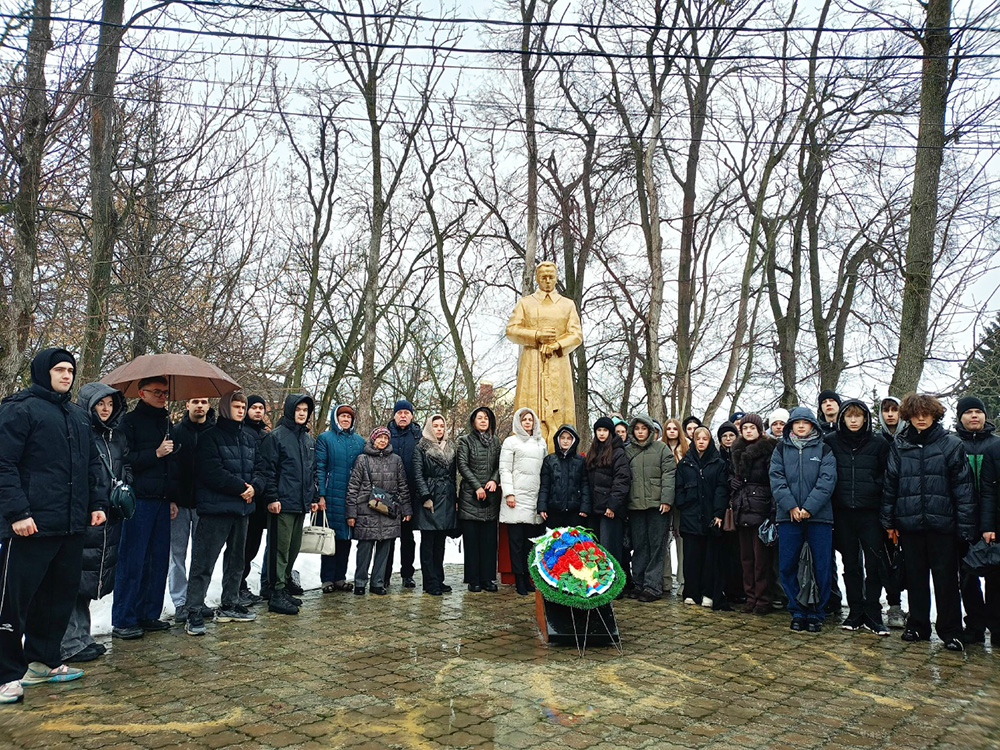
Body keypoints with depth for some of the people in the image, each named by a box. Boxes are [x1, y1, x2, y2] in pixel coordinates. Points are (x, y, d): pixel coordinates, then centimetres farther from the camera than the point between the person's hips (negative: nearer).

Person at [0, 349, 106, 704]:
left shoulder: (79, 416, 17)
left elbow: (93, 463, 21)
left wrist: (98, 503, 11)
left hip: (72, 527, 8)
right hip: (30, 526, -8)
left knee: (60, 595, 15)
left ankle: (43, 660, 29)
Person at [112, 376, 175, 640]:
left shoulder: (167, 422, 18)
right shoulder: (130, 421, -2)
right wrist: (155, 453, -15)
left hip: (162, 501, 7)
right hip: (138, 501, -6)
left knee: (158, 560, 8)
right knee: (132, 561, -3)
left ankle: (148, 615, 18)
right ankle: (123, 620, 5)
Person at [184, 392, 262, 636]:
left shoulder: (249, 439, 14)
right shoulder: (210, 437, -7)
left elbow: (256, 469, 13)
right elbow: (212, 472, -17)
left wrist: (254, 487, -7)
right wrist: (241, 487, -15)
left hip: (242, 508, 8)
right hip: (215, 508, -8)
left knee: (236, 560, 16)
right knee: (204, 562, -6)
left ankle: (229, 605, 29)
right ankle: (194, 613, 0)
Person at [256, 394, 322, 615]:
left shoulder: (308, 439, 16)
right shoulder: (276, 436, -6)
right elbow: (266, 469, -11)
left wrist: (314, 498, 17)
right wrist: (271, 498, -16)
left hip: (302, 505, 7)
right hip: (282, 504, -7)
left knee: (293, 549, 13)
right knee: (280, 549, -5)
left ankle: (285, 587, 24)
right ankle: (277, 595, 1)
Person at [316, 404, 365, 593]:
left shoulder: (359, 441, 13)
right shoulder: (325, 438, 1)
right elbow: (320, 468, -4)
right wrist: (321, 494, -12)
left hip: (353, 497, 4)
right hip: (332, 496, -4)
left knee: (346, 537, 8)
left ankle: (340, 577, 16)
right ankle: (327, 579, 7)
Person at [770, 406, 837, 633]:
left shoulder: (824, 449, 7)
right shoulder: (781, 449, 11)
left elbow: (827, 480, -4)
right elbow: (776, 478, 0)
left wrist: (809, 508, -15)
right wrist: (791, 506, -12)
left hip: (819, 515, -1)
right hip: (788, 515, 1)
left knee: (822, 567, 2)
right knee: (787, 566, 2)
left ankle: (817, 613, 15)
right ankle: (798, 612, 15)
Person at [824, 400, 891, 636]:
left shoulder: (878, 443, 3)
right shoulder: (830, 442, 4)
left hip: (870, 512, -1)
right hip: (842, 512, 1)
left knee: (874, 563, -3)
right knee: (850, 564, 9)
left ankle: (872, 615, 8)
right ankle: (855, 612, 18)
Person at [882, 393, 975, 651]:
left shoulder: (951, 444, -1)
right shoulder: (899, 445, 6)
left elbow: (963, 486, -4)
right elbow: (890, 484, 8)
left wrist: (965, 525, -8)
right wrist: (889, 521, 5)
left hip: (942, 523, -2)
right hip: (909, 523, 3)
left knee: (946, 578, 5)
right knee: (915, 577, 12)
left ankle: (950, 631, 18)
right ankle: (917, 625, 25)